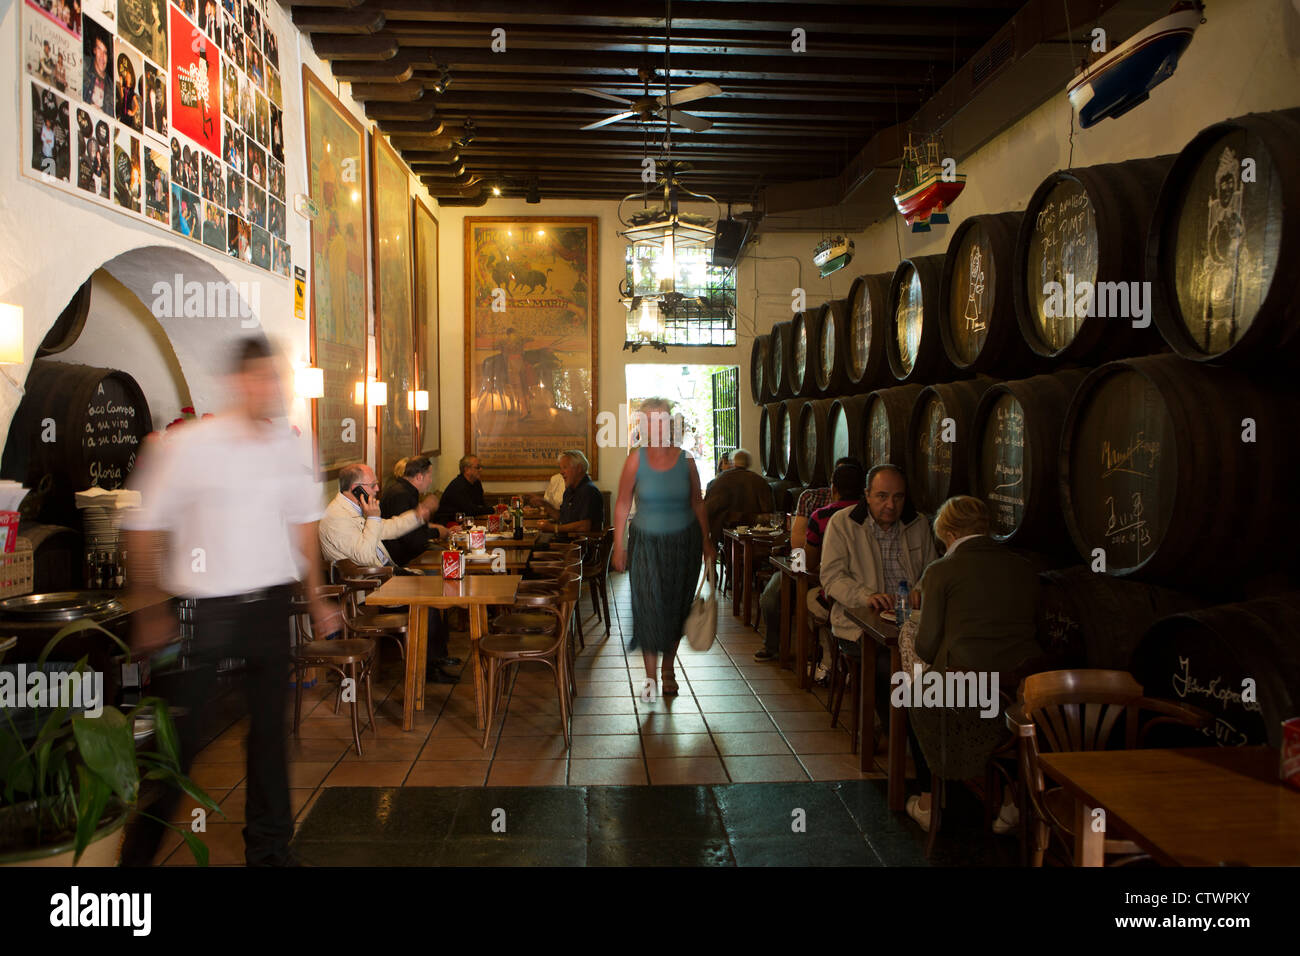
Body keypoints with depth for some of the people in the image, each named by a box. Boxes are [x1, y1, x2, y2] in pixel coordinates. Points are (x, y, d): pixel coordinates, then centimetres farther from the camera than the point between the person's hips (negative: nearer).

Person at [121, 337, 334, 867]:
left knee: (270, 726, 13)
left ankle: (269, 846, 29)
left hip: (270, 604, 4)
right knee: (178, 737, 3)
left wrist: (316, 598, 13)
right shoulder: (187, 445, -10)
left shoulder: (289, 446, 3)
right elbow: (144, 527, -5)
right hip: (205, 607, -4)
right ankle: (140, 848, 24)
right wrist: (150, 610, -6)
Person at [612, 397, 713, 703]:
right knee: (649, 606, -8)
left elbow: (698, 504, 7)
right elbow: (622, 504, -3)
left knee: (676, 608, 8)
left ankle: (669, 668, 27)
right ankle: (650, 677, 4)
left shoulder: (685, 459, -2)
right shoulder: (636, 459, -6)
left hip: (684, 542, 2)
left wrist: (706, 542, 6)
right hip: (646, 542, -2)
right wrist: (619, 545, -5)